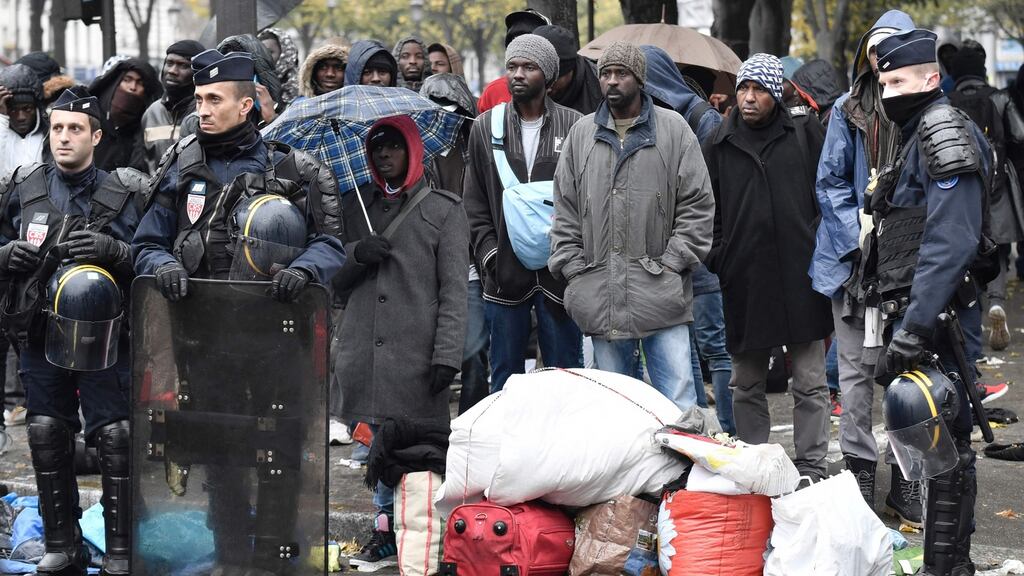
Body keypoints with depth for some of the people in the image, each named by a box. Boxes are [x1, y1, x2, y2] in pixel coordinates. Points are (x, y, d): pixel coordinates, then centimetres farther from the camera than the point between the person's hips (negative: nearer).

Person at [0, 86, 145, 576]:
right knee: (47, 438, 7)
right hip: (41, 333, 3)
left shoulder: (126, 193, -3)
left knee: (115, 438, -8)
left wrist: (112, 250, -22)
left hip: (104, 334, -3)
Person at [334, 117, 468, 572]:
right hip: (364, 348, 4)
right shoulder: (355, 206, 17)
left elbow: (454, 289, -1)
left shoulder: (443, 210, 6)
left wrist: (447, 355, -11)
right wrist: (356, 254, -5)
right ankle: (386, 533, 10)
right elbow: (333, 278, 17)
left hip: (416, 353, -4)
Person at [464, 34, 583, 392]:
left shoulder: (574, 127, 1)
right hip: (505, 273, 2)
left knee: (566, 373, 5)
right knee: (505, 374, 9)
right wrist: (489, 253, -3)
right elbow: (474, 203, 9)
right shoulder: (486, 127, 7)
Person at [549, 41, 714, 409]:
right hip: (599, 294, 3)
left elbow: (697, 205, 2)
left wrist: (672, 263, -6)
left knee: (678, 402, -5)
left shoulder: (674, 130, 3)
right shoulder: (581, 135, 12)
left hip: (661, 294, -3)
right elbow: (565, 210, 14)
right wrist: (572, 267, 4)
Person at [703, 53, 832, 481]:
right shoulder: (719, 147, 8)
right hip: (743, 282, 2)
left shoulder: (806, 136, 3)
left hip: (800, 279, -2)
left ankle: (811, 469, 8)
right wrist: (717, 257, 2)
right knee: (746, 385, 9)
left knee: (810, 382, 2)